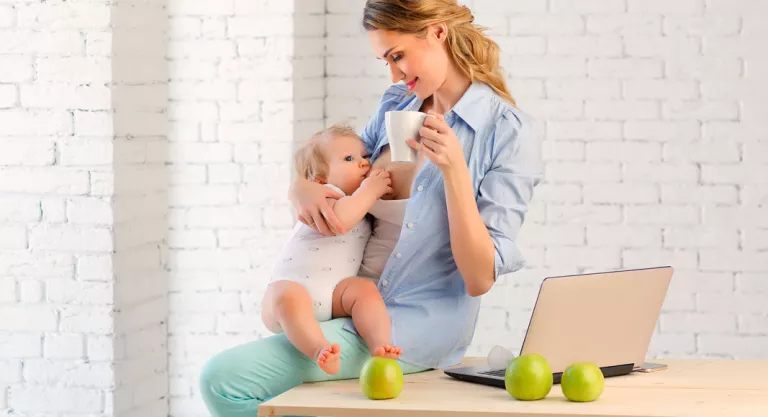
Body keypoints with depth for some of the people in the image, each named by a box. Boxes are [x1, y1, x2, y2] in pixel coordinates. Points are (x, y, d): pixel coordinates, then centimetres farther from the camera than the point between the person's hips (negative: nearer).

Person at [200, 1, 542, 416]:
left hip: (419, 324, -7)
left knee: (226, 378, -18)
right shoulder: (396, 106, 11)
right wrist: (303, 188, -4)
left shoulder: (507, 131, -9)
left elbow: (480, 279, -13)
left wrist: (454, 169, -23)